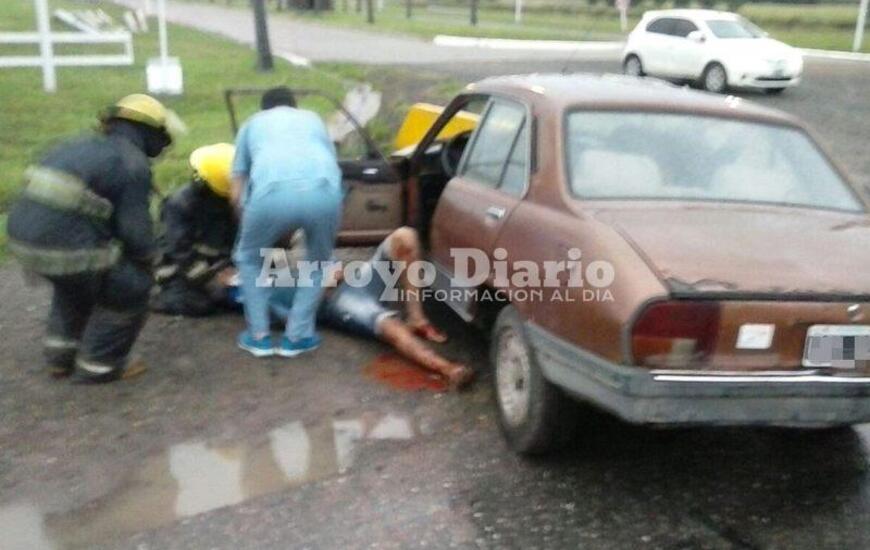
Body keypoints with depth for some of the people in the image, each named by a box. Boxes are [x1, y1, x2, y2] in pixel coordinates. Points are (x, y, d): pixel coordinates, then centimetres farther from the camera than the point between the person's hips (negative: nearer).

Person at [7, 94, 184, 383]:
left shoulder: (81, 146, 22)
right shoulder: (133, 163, -5)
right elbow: (134, 228, -9)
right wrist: (147, 259, 12)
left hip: (23, 233, 9)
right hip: (66, 247, -9)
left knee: (74, 282, 36)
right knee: (131, 289, 12)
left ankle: (61, 355, 39)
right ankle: (97, 365, 20)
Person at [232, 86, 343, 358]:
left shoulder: (253, 123, 34)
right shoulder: (312, 118, 38)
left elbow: (237, 193, 29)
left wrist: (252, 219, 48)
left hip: (273, 193, -1)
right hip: (323, 191, 1)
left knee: (249, 258, 28)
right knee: (318, 262, 29)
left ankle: (259, 336, 27)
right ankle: (297, 337, 26)